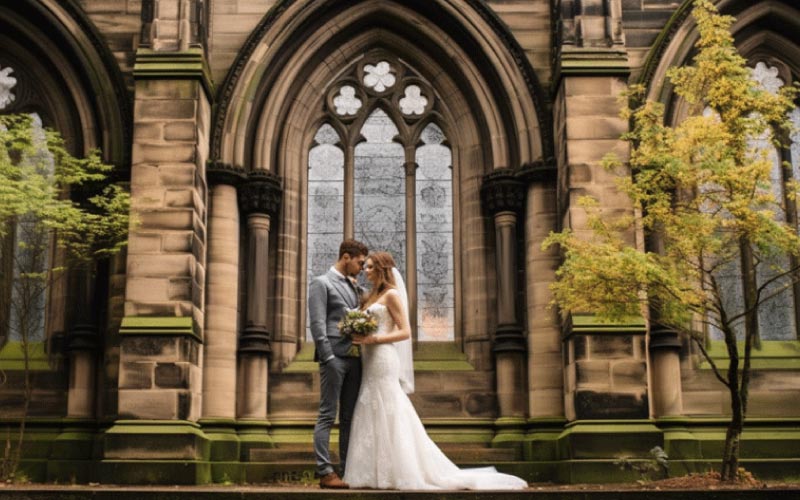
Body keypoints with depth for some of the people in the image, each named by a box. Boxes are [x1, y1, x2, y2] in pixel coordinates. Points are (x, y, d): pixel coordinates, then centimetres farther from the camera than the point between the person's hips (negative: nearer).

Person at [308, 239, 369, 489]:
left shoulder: (354, 287, 20)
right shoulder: (321, 283, -2)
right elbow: (317, 324, -10)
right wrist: (328, 357, -17)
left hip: (354, 358, 7)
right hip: (335, 356, -7)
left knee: (349, 417, 8)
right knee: (328, 415, -5)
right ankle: (325, 473, -5)